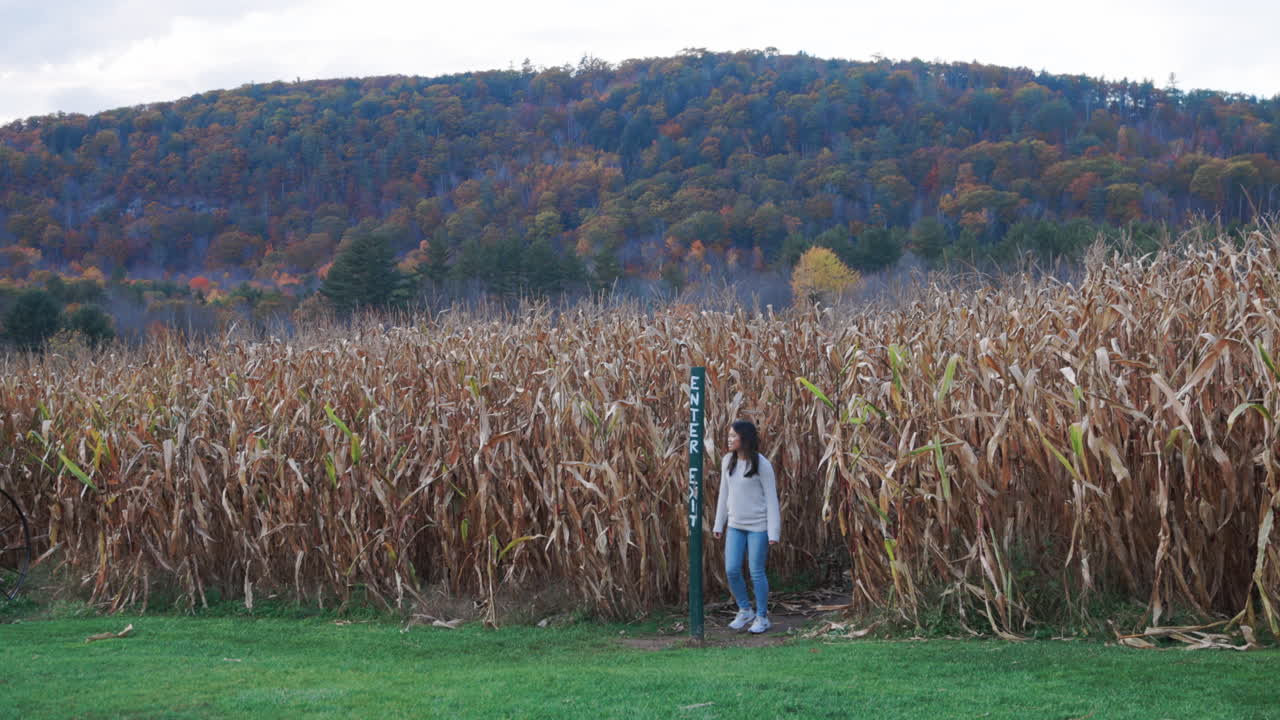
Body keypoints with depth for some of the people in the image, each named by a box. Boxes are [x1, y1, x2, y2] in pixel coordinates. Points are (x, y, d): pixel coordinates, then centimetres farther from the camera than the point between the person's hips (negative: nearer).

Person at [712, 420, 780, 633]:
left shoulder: (762, 464, -11)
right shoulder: (728, 461, 4)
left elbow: (772, 498, -9)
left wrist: (773, 532, -12)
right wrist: (719, 524, 12)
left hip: (758, 526, -5)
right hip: (735, 525, 5)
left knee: (757, 572, 0)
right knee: (731, 570, 2)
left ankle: (762, 617, 15)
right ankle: (745, 611, 22)